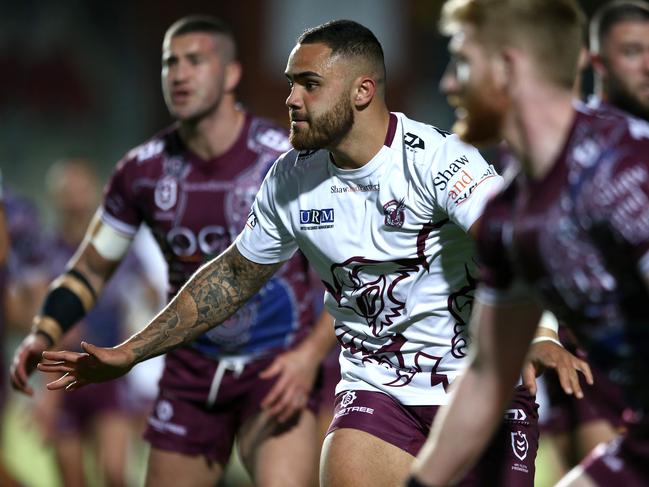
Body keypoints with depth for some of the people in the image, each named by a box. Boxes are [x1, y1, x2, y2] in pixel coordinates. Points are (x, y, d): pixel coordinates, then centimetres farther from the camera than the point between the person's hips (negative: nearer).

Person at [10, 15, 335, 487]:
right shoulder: (143, 170, -2)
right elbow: (91, 268, 9)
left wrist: (311, 354, -20)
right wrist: (45, 333, -8)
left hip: (280, 366, -4)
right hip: (192, 372, 4)